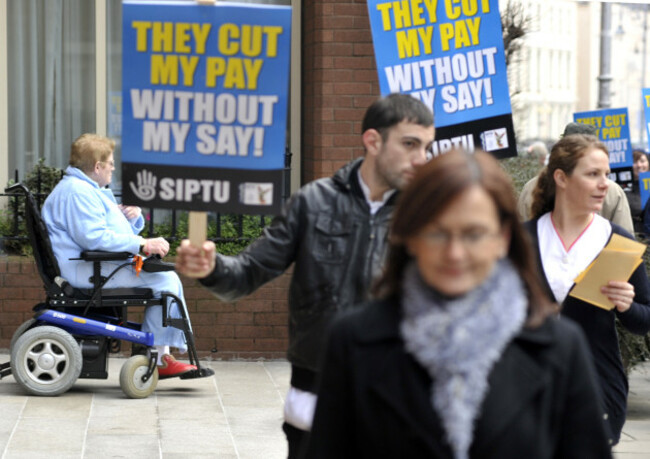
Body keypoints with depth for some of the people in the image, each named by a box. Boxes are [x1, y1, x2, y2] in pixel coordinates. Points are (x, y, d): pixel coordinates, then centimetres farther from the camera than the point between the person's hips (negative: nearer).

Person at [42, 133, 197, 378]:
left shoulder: (92, 190, 23)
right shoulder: (76, 192, -15)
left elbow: (117, 230, 28)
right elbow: (94, 237, -27)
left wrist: (133, 216, 4)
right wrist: (142, 244, -25)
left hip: (101, 264, 12)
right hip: (86, 270, -12)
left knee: (168, 277, 11)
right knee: (164, 281, -18)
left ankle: (168, 351, 3)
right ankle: (156, 359, -16)